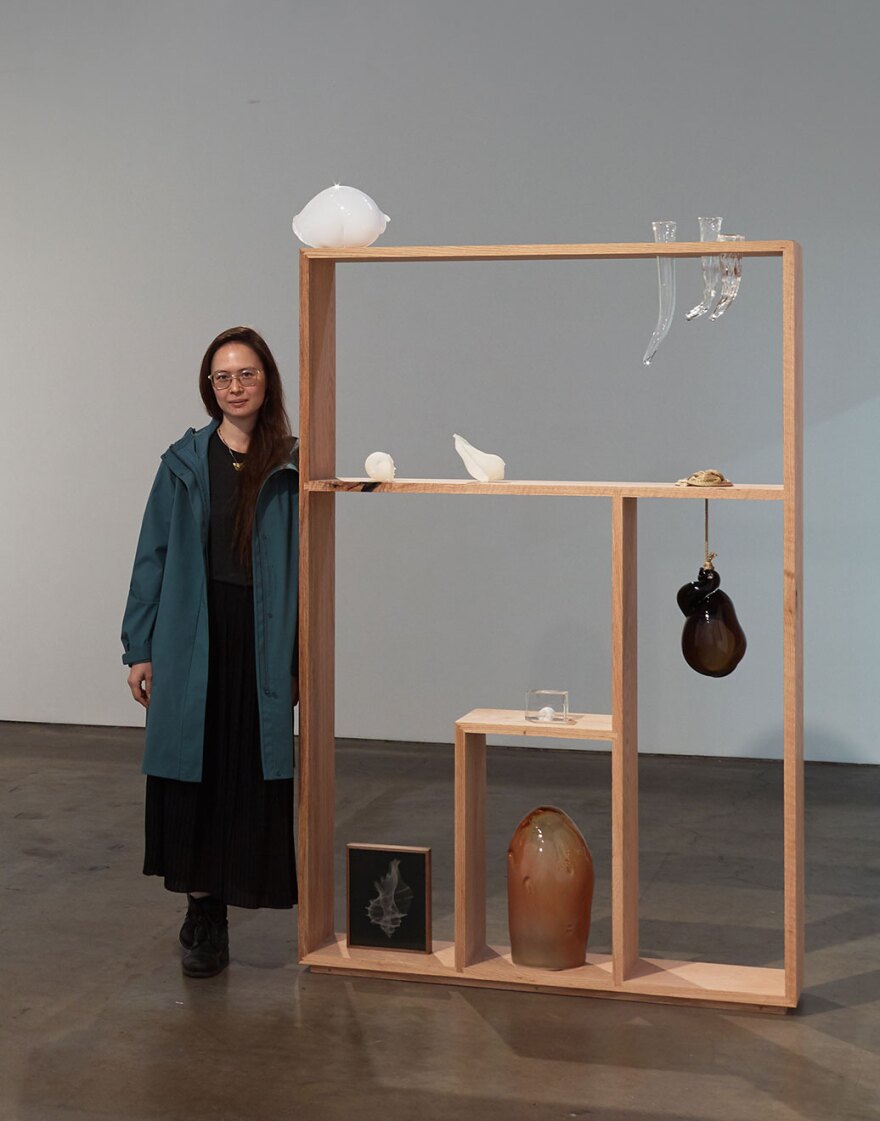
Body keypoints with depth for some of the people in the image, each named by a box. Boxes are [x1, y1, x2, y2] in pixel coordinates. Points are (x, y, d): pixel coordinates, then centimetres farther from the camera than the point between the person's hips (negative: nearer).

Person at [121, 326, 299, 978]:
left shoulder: (291, 466, 3)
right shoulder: (186, 462, 6)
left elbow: (307, 562, 2)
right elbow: (154, 556, 5)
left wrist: (305, 657, -4)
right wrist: (140, 648, 1)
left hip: (263, 642, 0)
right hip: (193, 642, 1)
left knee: (255, 774, 2)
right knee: (194, 774, 3)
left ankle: (224, 907, 16)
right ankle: (204, 916, 14)